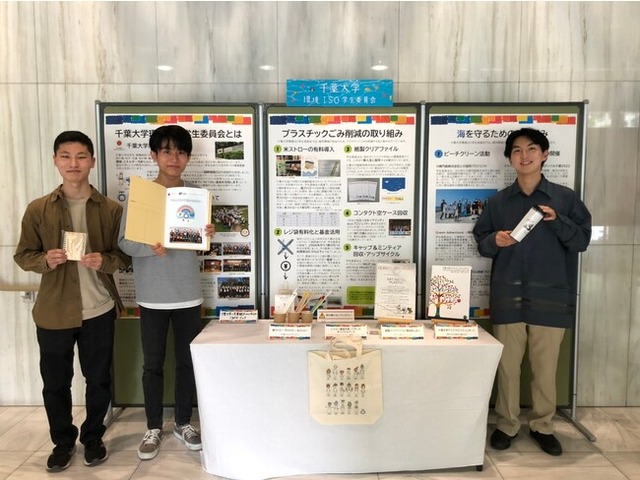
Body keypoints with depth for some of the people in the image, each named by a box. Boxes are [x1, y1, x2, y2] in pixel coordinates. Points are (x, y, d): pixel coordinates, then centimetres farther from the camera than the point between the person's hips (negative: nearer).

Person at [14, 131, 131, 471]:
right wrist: (45, 260, -17)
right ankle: (63, 441, 35)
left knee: (98, 380, 12)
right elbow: (23, 255, 4)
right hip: (53, 313, 1)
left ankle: (93, 438, 34)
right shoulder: (38, 209, -1)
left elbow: (125, 256, 1)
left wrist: (103, 261, -20)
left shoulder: (111, 210, -2)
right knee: (55, 382, 13)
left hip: (99, 310, 0)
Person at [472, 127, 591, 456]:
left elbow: (582, 240, 3)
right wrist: (495, 241, -13)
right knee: (507, 364, 7)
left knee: (545, 367, 9)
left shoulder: (565, 198, 4)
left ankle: (542, 426, 27)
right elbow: (481, 241, 9)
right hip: (508, 296, 1)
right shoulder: (498, 201, 6)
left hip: (550, 296, 0)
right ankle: (507, 424, 23)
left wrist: (557, 221, -13)